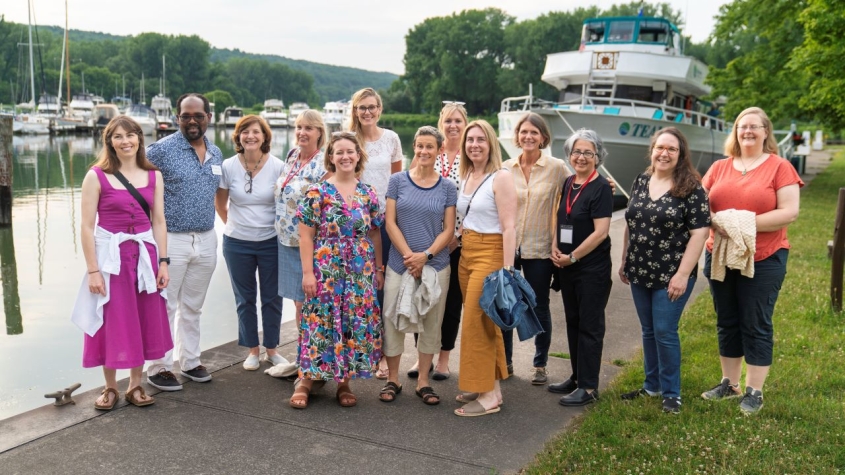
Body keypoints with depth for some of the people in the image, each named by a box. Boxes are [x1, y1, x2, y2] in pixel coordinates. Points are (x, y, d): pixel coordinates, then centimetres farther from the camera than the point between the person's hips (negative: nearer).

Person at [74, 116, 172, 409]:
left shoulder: (153, 176, 4)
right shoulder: (96, 176, -6)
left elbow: (159, 222, 6)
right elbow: (87, 227, -8)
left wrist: (162, 262, 2)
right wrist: (93, 270, -12)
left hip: (145, 255, 3)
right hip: (110, 256, -3)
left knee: (144, 322, 9)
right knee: (111, 323, 6)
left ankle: (135, 386, 24)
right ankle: (110, 388, 22)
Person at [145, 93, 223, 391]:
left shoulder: (216, 154, 9)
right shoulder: (161, 150, -9)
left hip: (206, 241, 5)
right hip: (171, 240, -5)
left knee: (193, 307, 15)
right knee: (164, 307, 2)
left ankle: (190, 361, 27)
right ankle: (158, 368, 13)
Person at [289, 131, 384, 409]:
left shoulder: (368, 194, 6)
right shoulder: (317, 193, -4)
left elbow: (375, 234, 12)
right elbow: (306, 235, -5)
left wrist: (378, 269, 9)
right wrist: (308, 272, -10)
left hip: (361, 272, 4)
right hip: (326, 270, -3)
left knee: (356, 324, 6)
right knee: (320, 322, -2)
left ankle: (344, 383, 19)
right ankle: (305, 381, 10)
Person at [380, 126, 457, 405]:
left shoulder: (447, 188, 4)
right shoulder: (398, 181, 2)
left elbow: (449, 230, 1)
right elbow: (390, 222, -2)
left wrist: (425, 255, -13)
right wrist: (409, 256, -11)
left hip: (435, 264, 1)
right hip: (400, 262, -1)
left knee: (431, 323, 7)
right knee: (393, 320, 1)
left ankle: (423, 381, 20)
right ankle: (392, 379, 16)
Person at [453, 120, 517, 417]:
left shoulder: (500, 177, -10)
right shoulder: (465, 177, 12)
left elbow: (509, 227, -15)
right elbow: (463, 219, 13)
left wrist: (507, 269, -20)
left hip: (490, 255, -7)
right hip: (466, 254, 7)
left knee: (476, 324, -6)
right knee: (484, 323, 13)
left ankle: (487, 396, 4)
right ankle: (491, 387, 24)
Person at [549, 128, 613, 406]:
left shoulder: (601, 188, -11)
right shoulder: (568, 183, 9)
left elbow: (601, 231, -17)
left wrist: (572, 257, -13)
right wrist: (555, 249, 0)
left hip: (592, 269, -7)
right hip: (567, 267, 7)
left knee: (589, 326, 1)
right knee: (573, 322, 15)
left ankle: (589, 387, 9)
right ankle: (577, 377, 27)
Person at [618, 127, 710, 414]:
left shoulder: (691, 189, -10)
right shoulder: (640, 182, 7)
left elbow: (699, 233, -13)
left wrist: (682, 275, -17)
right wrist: (624, 262, 13)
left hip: (671, 276, -5)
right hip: (640, 273, 5)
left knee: (665, 332, -1)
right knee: (648, 332, 15)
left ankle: (671, 393, 16)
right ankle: (651, 385, 29)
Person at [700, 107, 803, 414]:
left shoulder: (779, 167, -5)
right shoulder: (719, 167, 7)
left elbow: (789, 212, -13)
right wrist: (715, 222, -14)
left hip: (763, 260, -4)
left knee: (756, 326, 3)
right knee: (727, 323, 14)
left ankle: (754, 391, 15)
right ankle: (729, 383, 27)